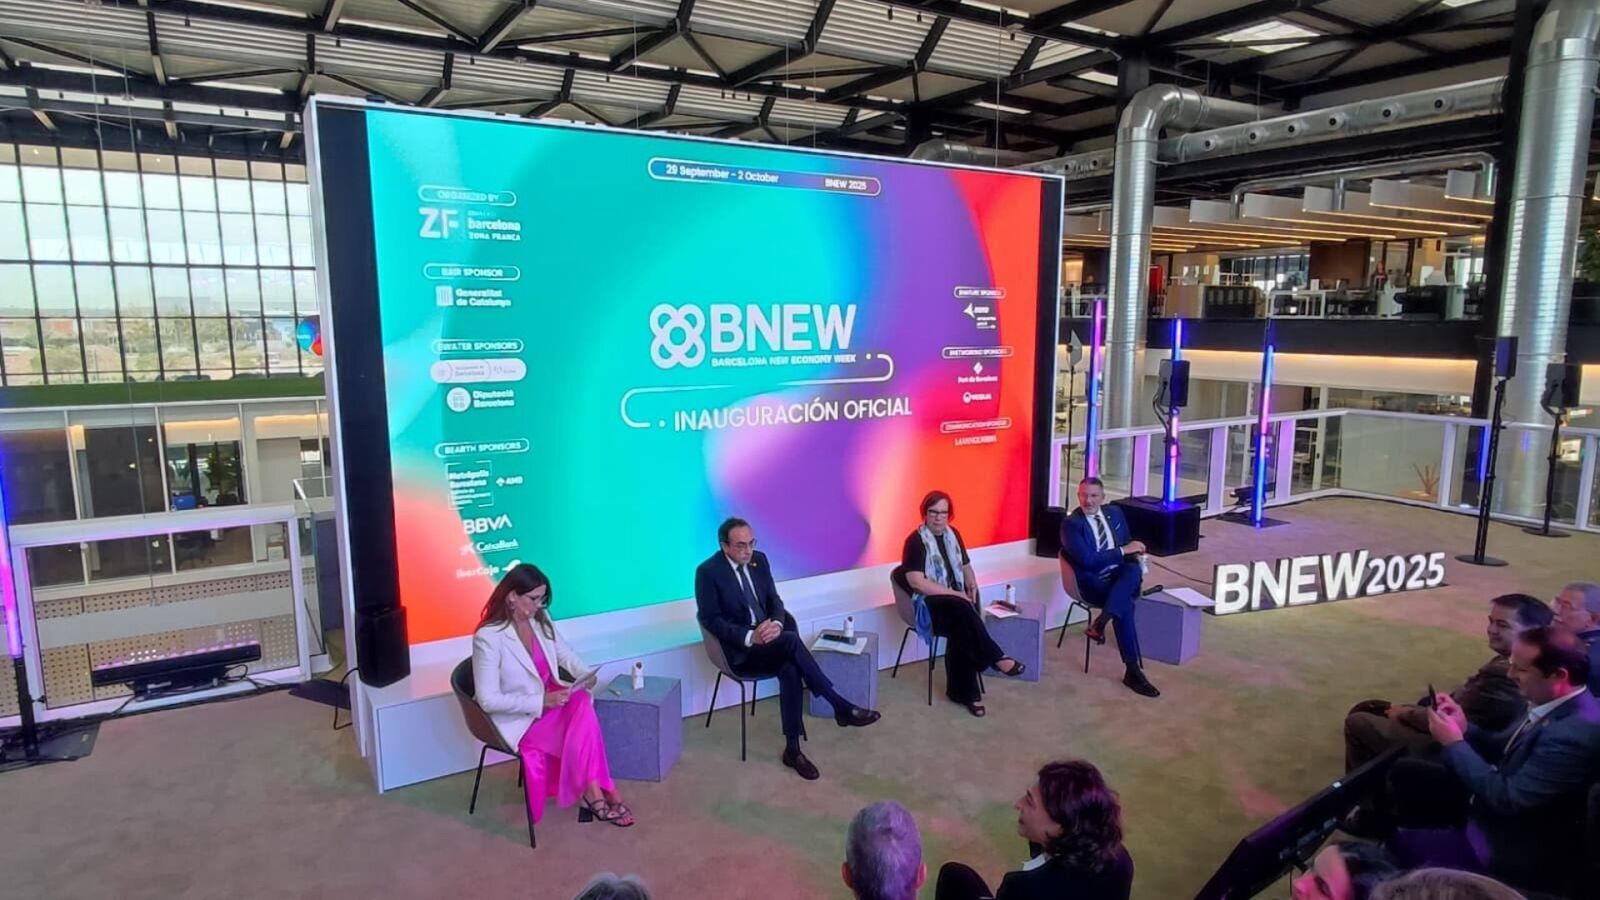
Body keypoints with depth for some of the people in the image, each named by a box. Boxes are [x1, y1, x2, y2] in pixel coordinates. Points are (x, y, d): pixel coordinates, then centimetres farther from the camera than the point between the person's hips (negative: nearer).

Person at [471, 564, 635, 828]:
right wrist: (541, 702, -26)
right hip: (519, 718, -6)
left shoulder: (541, 620, -1)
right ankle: (597, 793, -13)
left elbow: (564, 653, 14)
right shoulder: (488, 638, -20)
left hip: (552, 699, 6)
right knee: (582, 725, -26)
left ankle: (594, 793, -20)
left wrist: (585, 674, -7)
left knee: (582, 703, -27)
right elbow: (488, 700, -20)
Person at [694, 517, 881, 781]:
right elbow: (710, 620, -13)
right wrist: (749, 637, -26)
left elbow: (775, 600, 10)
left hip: (769, 638, 5)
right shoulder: (708, 572, -11)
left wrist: (777, 624, -14)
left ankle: (792, 749, -20)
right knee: (792, 640, -32)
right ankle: (841, 707, -26)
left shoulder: (759, 560, 7)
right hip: (740, 650, -5)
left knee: (790, 670, -29)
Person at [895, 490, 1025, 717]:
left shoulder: (952, 534, 10)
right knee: (961, 608, -35)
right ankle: (996, 657, -24)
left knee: (961, 630, -27)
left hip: (955, 601, 5)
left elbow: (965, 566, 23)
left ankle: (963, 691, -16)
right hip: (929, 603, -5)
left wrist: (972, 584, 0)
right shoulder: (915, 541, -11)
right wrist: (955, 594, -21)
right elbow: (916, 581, -20)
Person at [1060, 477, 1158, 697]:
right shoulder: (1071, 523, -8)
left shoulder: (1114, 513, 11)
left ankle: (1101, 622, -38)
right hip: (1092, 583, -5)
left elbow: (1127, 545, 20)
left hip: (1121, 576, 5)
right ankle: (1133, 671, -30)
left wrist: (1137, 561, -3)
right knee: (1126, 605, -33)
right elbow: (1087, 559, -18)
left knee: (1133, 569, -33)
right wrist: (1123, 550, -19)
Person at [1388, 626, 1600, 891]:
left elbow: (1505, 799, -31)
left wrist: (1454, 743, -22)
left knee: (1400, 845, -8)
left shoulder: (1578, 731, -33)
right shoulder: (1557, 703, -4)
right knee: (1406, 772, 8)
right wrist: (1465, 729, -9)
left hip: (1514, 849, -9)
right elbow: (1505, 752, 9)